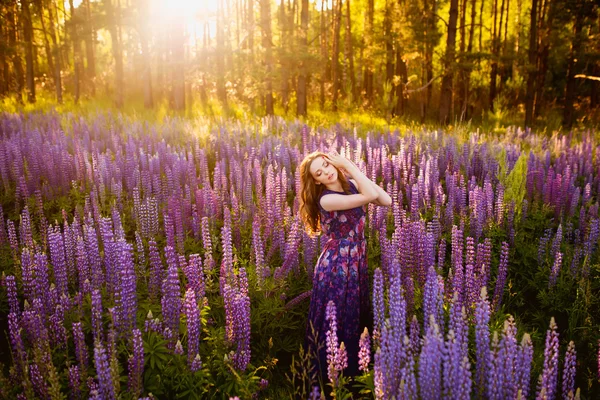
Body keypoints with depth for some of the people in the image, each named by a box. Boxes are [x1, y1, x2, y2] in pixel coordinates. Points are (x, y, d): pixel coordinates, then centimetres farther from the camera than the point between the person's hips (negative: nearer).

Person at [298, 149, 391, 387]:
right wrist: (349, 165, -24)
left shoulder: (351, 185, -1)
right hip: (335, 265, -7)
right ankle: (330, 374, 31)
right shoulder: (326, 199, -23)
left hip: (357, 261, 7)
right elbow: (371, 195, -32)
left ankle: (352, 368, 44)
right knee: (336, 320, 9)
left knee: (356, 316, 21)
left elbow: (386, 201, -11)